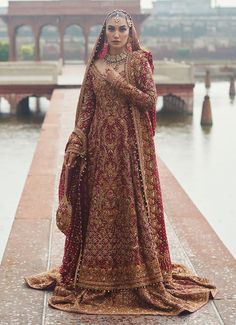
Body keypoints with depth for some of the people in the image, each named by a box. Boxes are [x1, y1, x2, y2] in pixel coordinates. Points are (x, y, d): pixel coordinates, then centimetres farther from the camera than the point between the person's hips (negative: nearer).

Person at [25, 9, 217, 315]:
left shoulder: (139, 61, 0)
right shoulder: (95, 65, 10)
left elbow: (150, 100, -8)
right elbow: (86, 107, 9)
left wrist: (119, 83, -14)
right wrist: (77, 139, -2)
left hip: (131, 141, -3)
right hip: (101, 143, 3)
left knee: (132, 202, -2)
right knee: (100, 201, 4)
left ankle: (137, 272, 9)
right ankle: (98, 274, 15)